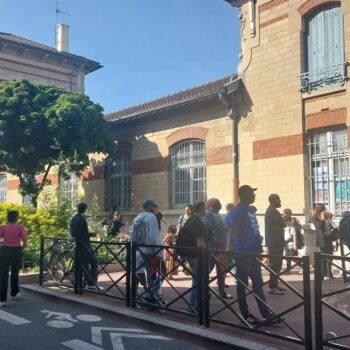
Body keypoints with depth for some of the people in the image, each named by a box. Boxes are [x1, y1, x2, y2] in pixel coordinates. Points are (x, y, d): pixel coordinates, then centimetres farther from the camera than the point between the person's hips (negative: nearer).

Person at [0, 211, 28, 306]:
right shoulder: (20, 227, -5)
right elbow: (25, 239, -9)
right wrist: (24, 245, 11)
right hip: (16, 251, 0)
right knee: (15, 273, 18)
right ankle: (14, 294, 32)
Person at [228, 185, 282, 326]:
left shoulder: (250, 210, 15)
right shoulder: (238, 211, -11)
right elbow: (233, 230, -19)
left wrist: (259, 249, 22)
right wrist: (230, 247, -28)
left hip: (254, 253, 9)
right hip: (243, 254, -9)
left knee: (258, 283, 9)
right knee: (242, 284, 3)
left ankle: (266, 315, 12)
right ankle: (245, 315, 13)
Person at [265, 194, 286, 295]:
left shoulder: (269, 210, 16)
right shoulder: (273, 211, -17)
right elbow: (283, 224, -15)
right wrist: (284, 221, 4)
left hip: (273, 241, 11)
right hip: (275, 242, -11)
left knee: (275, 264, 15)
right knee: (275, 264, -8)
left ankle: (274, 284, 22)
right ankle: (272, 287, -6)